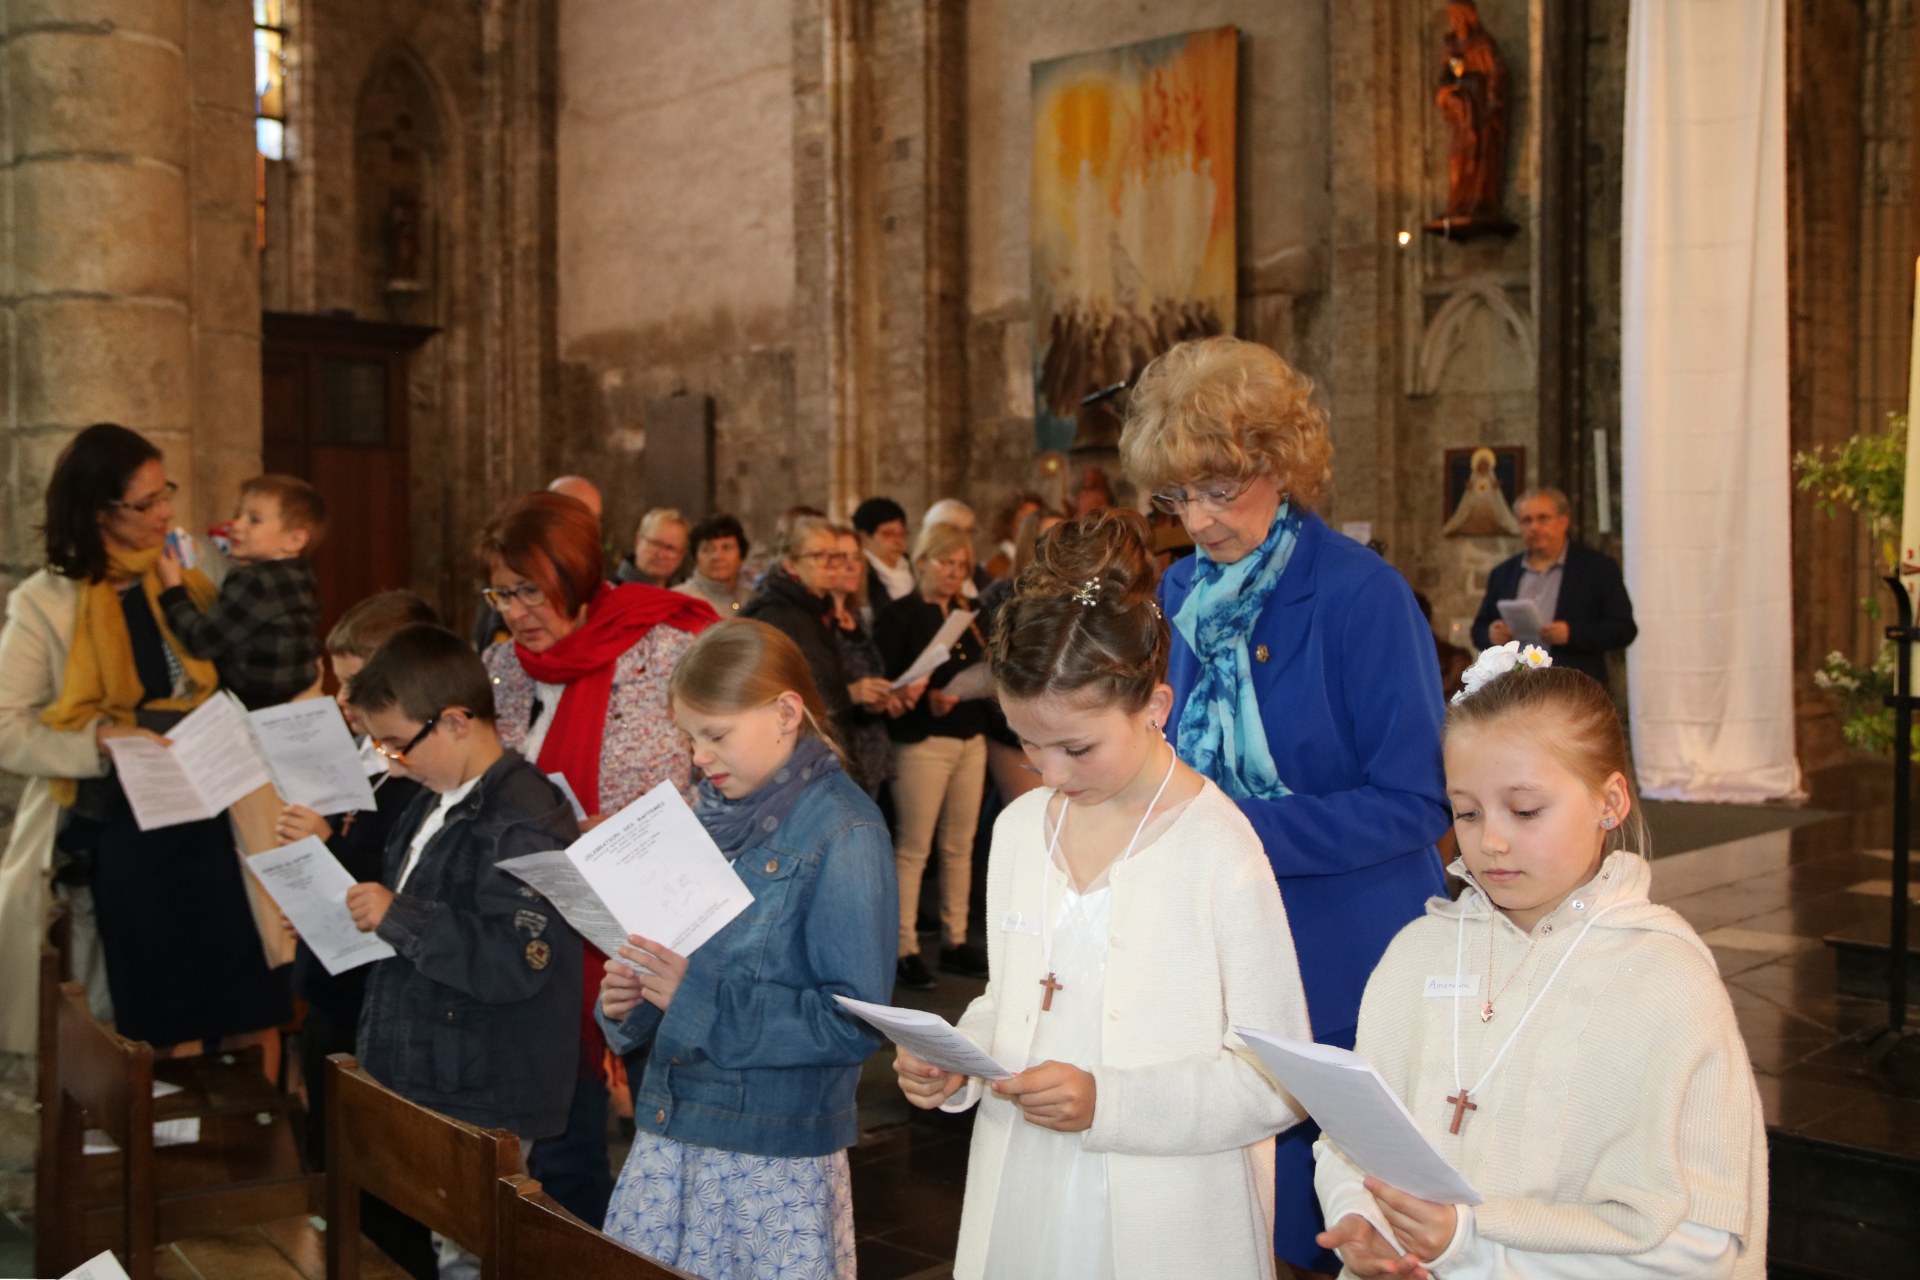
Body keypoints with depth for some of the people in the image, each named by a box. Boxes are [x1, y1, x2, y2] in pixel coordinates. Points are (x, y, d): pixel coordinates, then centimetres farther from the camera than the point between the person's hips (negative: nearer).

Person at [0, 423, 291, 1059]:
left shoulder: (186, 587, 9)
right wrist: (100, 740, -21)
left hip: (204, 827, 3)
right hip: (118, 836, -3)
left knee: (248, 1015, 0)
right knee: (157, 1019, 5)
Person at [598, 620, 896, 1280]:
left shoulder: (843, 836, -12)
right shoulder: (710, 818, 8)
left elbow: (854, 1022, -17)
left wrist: (699, 999, -21)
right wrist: (627, 1003, -4)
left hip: (775, 1159, -6)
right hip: (666, 1143, 6)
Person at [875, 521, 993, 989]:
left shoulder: (968, 616, 17)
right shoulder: (898, 617, -3)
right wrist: (925, 700, -25)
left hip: (971, 739, 6)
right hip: (922, 742, -6)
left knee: (960, 846, 9)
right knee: (913, 848, -4)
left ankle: (955, 941, 17)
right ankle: (904, 949, 2)